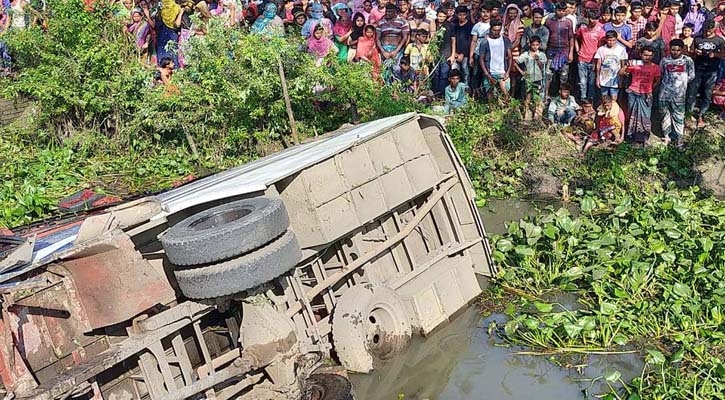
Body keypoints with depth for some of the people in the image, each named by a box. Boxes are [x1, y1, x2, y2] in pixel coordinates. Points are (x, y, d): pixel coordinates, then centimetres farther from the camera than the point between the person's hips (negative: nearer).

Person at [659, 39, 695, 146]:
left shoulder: (688, 61, -2)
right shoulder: (664, 60, 1)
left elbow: (691, 76, 5)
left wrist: (682, 82, 5)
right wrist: (667, 82, 5)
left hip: (679, 94, -2)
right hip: (665, 92, 2)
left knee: (678, 116, 3)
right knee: (665, 114, 9)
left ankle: (678, 137, 12)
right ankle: (666, 135, 22)